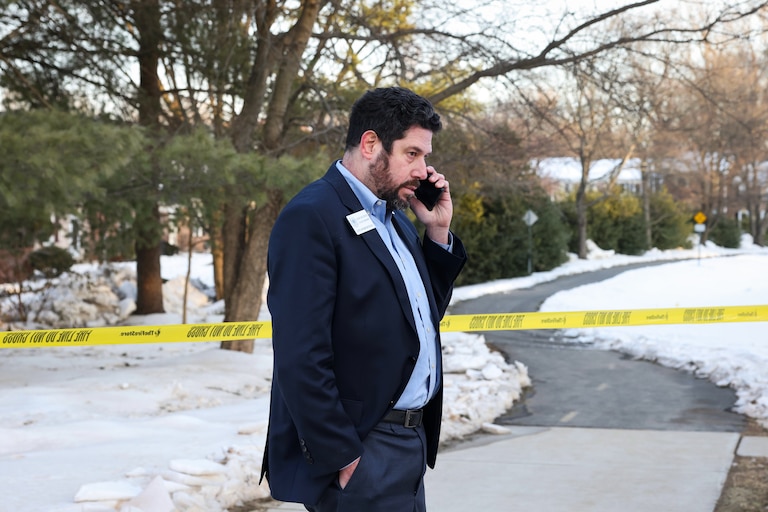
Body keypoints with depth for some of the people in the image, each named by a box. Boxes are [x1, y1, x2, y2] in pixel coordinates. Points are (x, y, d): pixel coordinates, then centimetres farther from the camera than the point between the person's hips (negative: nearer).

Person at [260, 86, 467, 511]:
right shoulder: (312, 217, -15)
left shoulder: (394, 217, 13)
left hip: (410, 442, 9)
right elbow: (301, 358, -20)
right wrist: (341, 460, -18)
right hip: (360, 453, -9)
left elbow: (425, 313, 20)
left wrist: (438, 232, 8)